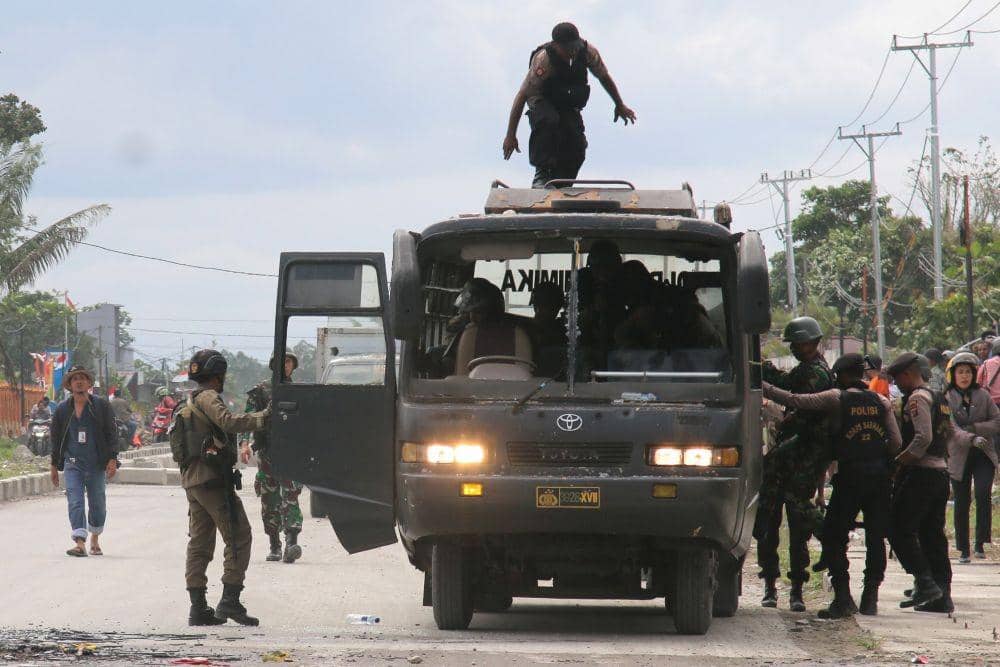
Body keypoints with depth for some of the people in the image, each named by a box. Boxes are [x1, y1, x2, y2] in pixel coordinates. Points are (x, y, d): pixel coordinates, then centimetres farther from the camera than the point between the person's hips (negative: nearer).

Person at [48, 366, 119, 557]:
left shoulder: (101, 406, 2)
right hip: (72, 463, 1)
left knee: (97, 504, 8)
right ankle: (80, 543, -18)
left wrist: (112, 459, -7)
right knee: (75, 502, -11)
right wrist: (54, 465, 13)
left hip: (96, 464, -1)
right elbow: (55, 438, 14)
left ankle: (95, 539, 29)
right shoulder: (62, 409, 8)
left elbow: (112, 433, 2)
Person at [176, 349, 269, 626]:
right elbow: (229, 422, -25)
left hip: (191, 479, 10)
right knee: (238, 538, -7)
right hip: (213, 479, -10)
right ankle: (230, 600, -14)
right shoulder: (208, 398, -8)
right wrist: (263, 417, -27)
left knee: (200, 542, 9)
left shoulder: (188, 404, 22)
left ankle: (198, 607, 6)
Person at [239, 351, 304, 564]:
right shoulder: (261, 391, 8)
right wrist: (245, 443, -15)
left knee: (290, 497, -15)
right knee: (269, 502, 4)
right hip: (267, 454, 1)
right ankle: (275, 546, 12)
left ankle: (291, 542, -26)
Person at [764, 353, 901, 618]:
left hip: (850, 474, -4)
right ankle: (870, 598, 9)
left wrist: (763, 388, 0)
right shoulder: (881, 402, 8)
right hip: (879, 475, 4)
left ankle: (843, 598, -7)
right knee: (875, 537, 10)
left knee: (834, 537, 2)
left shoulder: (837, 398, -3)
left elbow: (796, 401, -8)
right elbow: (896, 442, 4)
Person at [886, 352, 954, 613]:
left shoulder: (917, 398, -10)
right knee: (933, 534, 10)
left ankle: (925, 582, -16)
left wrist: (897, 462, -17)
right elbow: (951, 436, 21)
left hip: (920, 473, -9)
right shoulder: (939, 399, 19)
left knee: (900, 529, -7)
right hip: (941, 472, 9)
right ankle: (942, 596, 8)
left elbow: (923, 437, -21)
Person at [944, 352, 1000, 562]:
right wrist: (971, 439, -33)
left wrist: (974, 428, -11)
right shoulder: (947, 399, -3)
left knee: (983, 494, -20)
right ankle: (963, 550, 13)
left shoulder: (982, 396, 5)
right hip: (959, 456, -1)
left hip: (983, 455, 1)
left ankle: (981, 543, -13)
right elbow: (951, 428, -16)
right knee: (962, 503, 3)